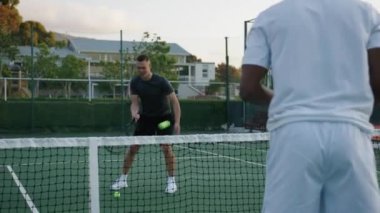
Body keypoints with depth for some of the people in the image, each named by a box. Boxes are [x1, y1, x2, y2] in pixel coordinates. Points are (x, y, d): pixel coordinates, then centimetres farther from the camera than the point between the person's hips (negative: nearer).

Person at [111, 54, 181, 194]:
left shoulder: (161, 82, -21)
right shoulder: (135, 83, -9)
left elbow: (174, 101, -17)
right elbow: (134, 103, -8)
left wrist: (177, 122, -23)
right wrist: (134, 112, -32)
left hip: (164, 117, -3)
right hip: (145, 118, 4)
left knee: (166, 147, -17)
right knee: (133, 147, -1)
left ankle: (171, 181, -3)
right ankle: (123, 179, 12)